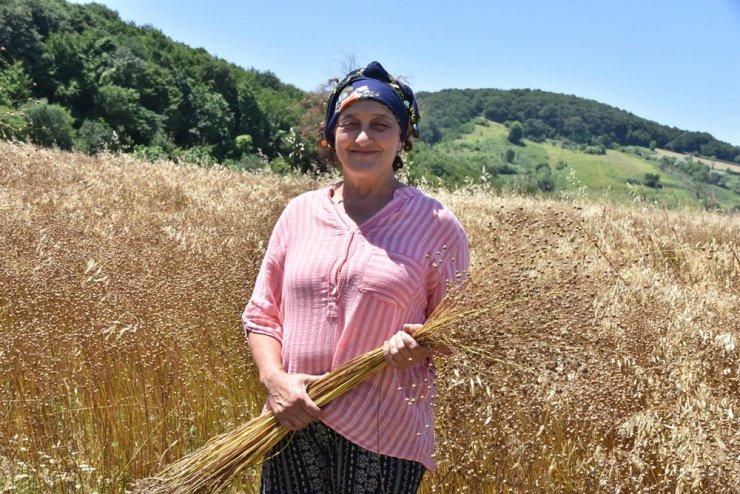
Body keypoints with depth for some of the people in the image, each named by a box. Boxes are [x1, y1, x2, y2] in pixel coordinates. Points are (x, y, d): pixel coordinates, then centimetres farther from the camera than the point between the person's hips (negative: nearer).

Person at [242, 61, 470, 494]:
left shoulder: (435, 224, -4)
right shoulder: (300, 212, 4)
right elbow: (261, 314, 8)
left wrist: (421, 346, -18)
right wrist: (274, 377, -9)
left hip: (383, 439, -2)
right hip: (292, 426, 3)